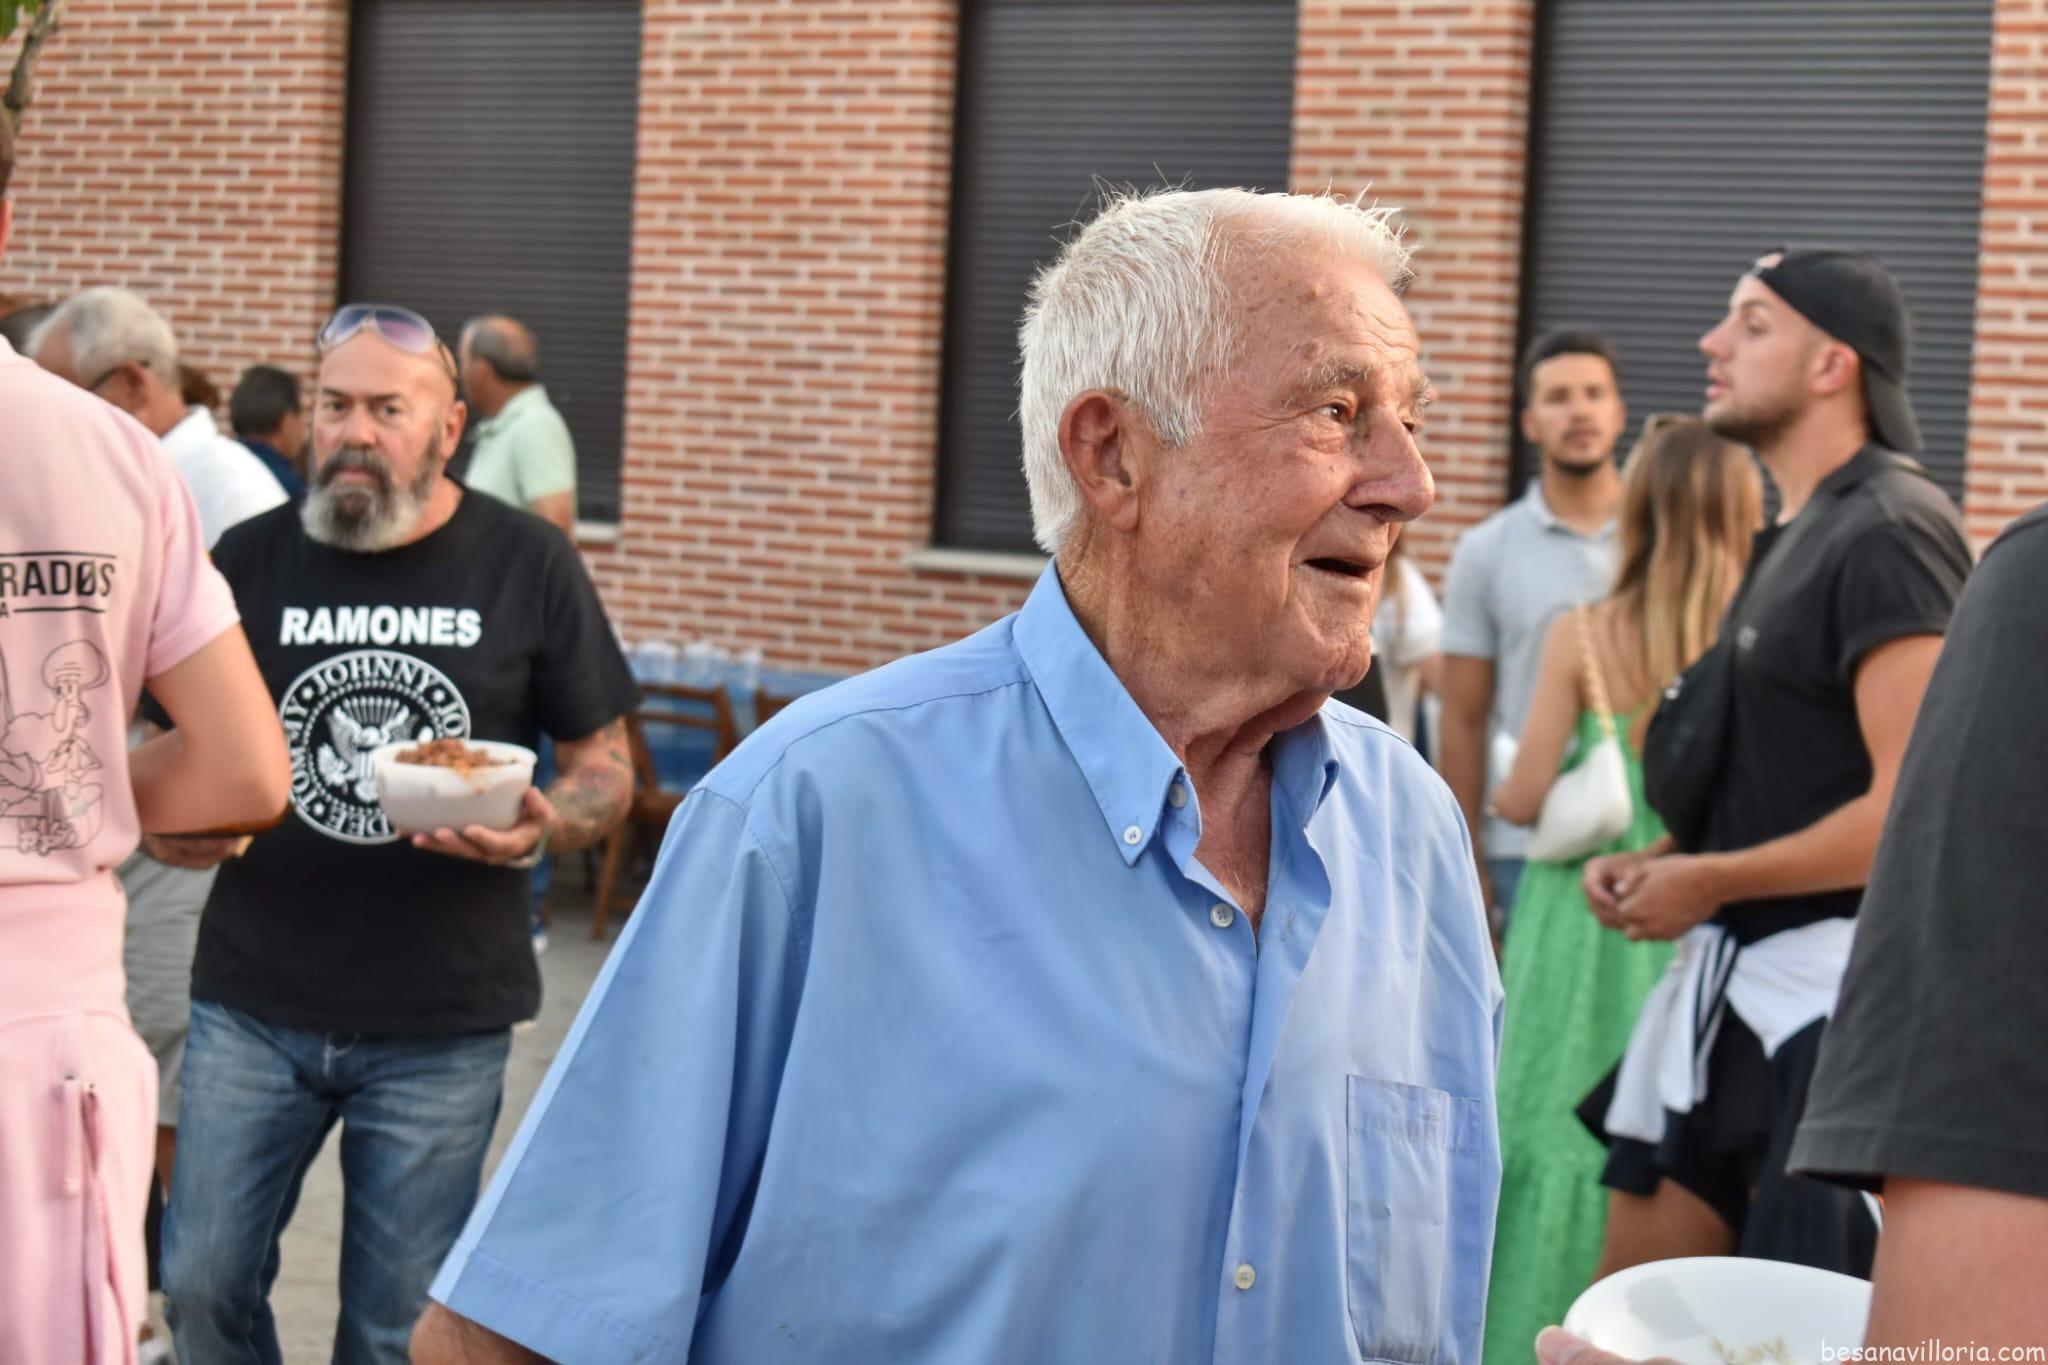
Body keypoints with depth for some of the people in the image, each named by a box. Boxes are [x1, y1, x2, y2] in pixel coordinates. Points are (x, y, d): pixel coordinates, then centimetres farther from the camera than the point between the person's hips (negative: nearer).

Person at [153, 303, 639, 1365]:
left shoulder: (528, 567, -2)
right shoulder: (250, 559, 3)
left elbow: (606, 770, 3)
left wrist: (541, 829, -18)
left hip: (442, 1027, -1)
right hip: (253, 1004, 2)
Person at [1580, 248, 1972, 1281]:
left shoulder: (1888, 529, -15)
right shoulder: (1791, 535, 17)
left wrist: (1710, 881, -14)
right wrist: (1656, 863, 8)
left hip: (1840, 986, -10)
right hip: (1736, 978, 10)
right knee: (1629, 1293, 13)